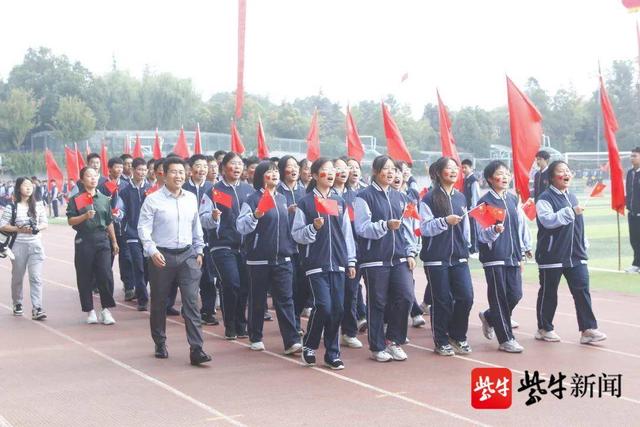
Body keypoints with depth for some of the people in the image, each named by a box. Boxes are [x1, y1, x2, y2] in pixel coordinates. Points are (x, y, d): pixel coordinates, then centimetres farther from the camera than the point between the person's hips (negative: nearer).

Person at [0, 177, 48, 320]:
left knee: (36, 277, -7)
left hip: (36, 245, 1)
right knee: (17, 277, 12)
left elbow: (45, 223, 11)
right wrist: (19, 229, -16)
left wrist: (38, 228, -11)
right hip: (18, 246, -1)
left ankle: (37, 308, -10)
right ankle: (17, 304, 31)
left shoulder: (38, 205, 5)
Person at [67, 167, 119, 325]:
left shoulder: (104, 199, 13)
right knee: (85, 278, 3)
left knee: (106, 275, -7)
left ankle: (106, 309, 2)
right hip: (83, 241, -2)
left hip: (102, 240, 2)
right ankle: (90, 310, 13)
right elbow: (70, 221, -3)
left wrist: (114, 242, 18)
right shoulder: (76, 199, 1)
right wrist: (85, 216, -19)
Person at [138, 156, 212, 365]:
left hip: (187, 255, 3)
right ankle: (160, 344, 27)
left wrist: (199, 251, 16)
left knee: (191, 301, -6)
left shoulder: (191, 199, 8)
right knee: (159, 303, 9)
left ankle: (196, 349, -9)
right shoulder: (153, 200, -6)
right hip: (162, 256, -2)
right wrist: (152, 251, -19)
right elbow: (143, 229, -8)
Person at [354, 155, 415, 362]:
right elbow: (362, 228, -11)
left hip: (399, 258, 5)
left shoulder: (399, 197, 15)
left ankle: (393, 339, 12)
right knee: (377, 303, 1)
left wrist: (410, 253, 8)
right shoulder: (365, 196, -4)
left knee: (406, 296, -7)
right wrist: (386, 225, -24)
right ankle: (378, 347, 15)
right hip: (375, 259, -5)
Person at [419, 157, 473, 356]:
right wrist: (445, 221, -22)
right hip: (436, 258, -5)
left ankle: (457, 336, 17)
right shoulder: (429, 199, -4)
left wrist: (466, 249, 18)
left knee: (466, 296, -3)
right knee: (442, 301, 0)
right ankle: (441, 341, 14)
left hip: (459, 257, 5)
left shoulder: (460, 197, 13)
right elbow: (425, 228, -9)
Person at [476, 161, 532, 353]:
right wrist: (494, 230, -34)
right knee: (499, 297, -1)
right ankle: (505, 339, 9)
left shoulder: (513, 199, 11)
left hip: (512, 256, 6)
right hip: (494, 256, -6)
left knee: (515, 295, 4)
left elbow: (521, 224, 16)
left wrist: (523, 251, 15)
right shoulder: (484, 202, -7)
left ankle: (489, 317, 31)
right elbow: (482, 233, -13)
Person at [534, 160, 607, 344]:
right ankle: (544, 329, 18)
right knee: (548, 293, 5)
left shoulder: (572, 197, 16)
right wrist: (571, 211, -29)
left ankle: (588, 329, -2)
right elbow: (547, 220, -25)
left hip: (575, 255, 6)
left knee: (582, 289, -2)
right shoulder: (545, 198, -8)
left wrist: (584, 245, 20)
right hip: (552, 255, -6)